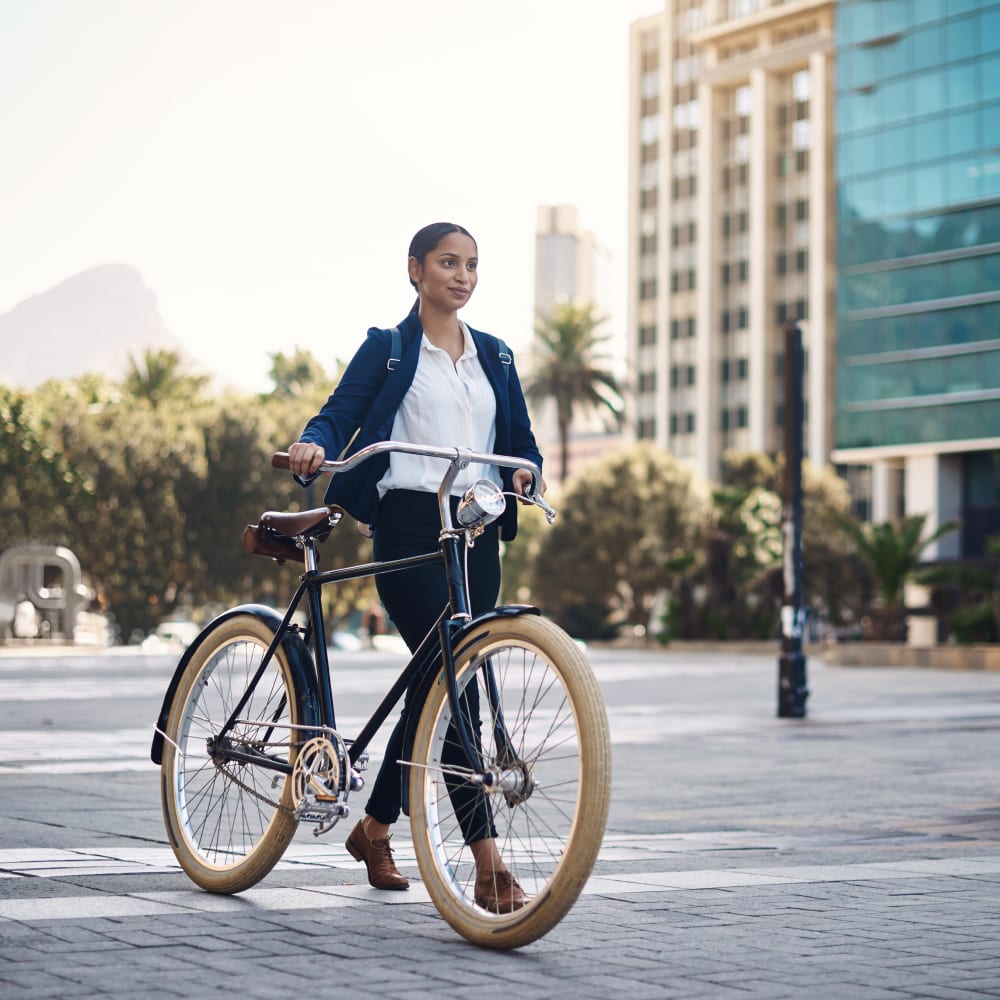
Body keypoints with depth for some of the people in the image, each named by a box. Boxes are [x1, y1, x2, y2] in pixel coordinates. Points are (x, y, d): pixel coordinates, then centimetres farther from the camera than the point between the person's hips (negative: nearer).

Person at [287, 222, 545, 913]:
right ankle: (490, 867, -20)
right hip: (409, 525, -5)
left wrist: (523, 470, -6)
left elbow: (521, 437, 16)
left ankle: (376, 826, 29)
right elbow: (340, 414, -2)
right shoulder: (388, 349, 6)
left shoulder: (495, 356, 18)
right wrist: (313, 444, -25)